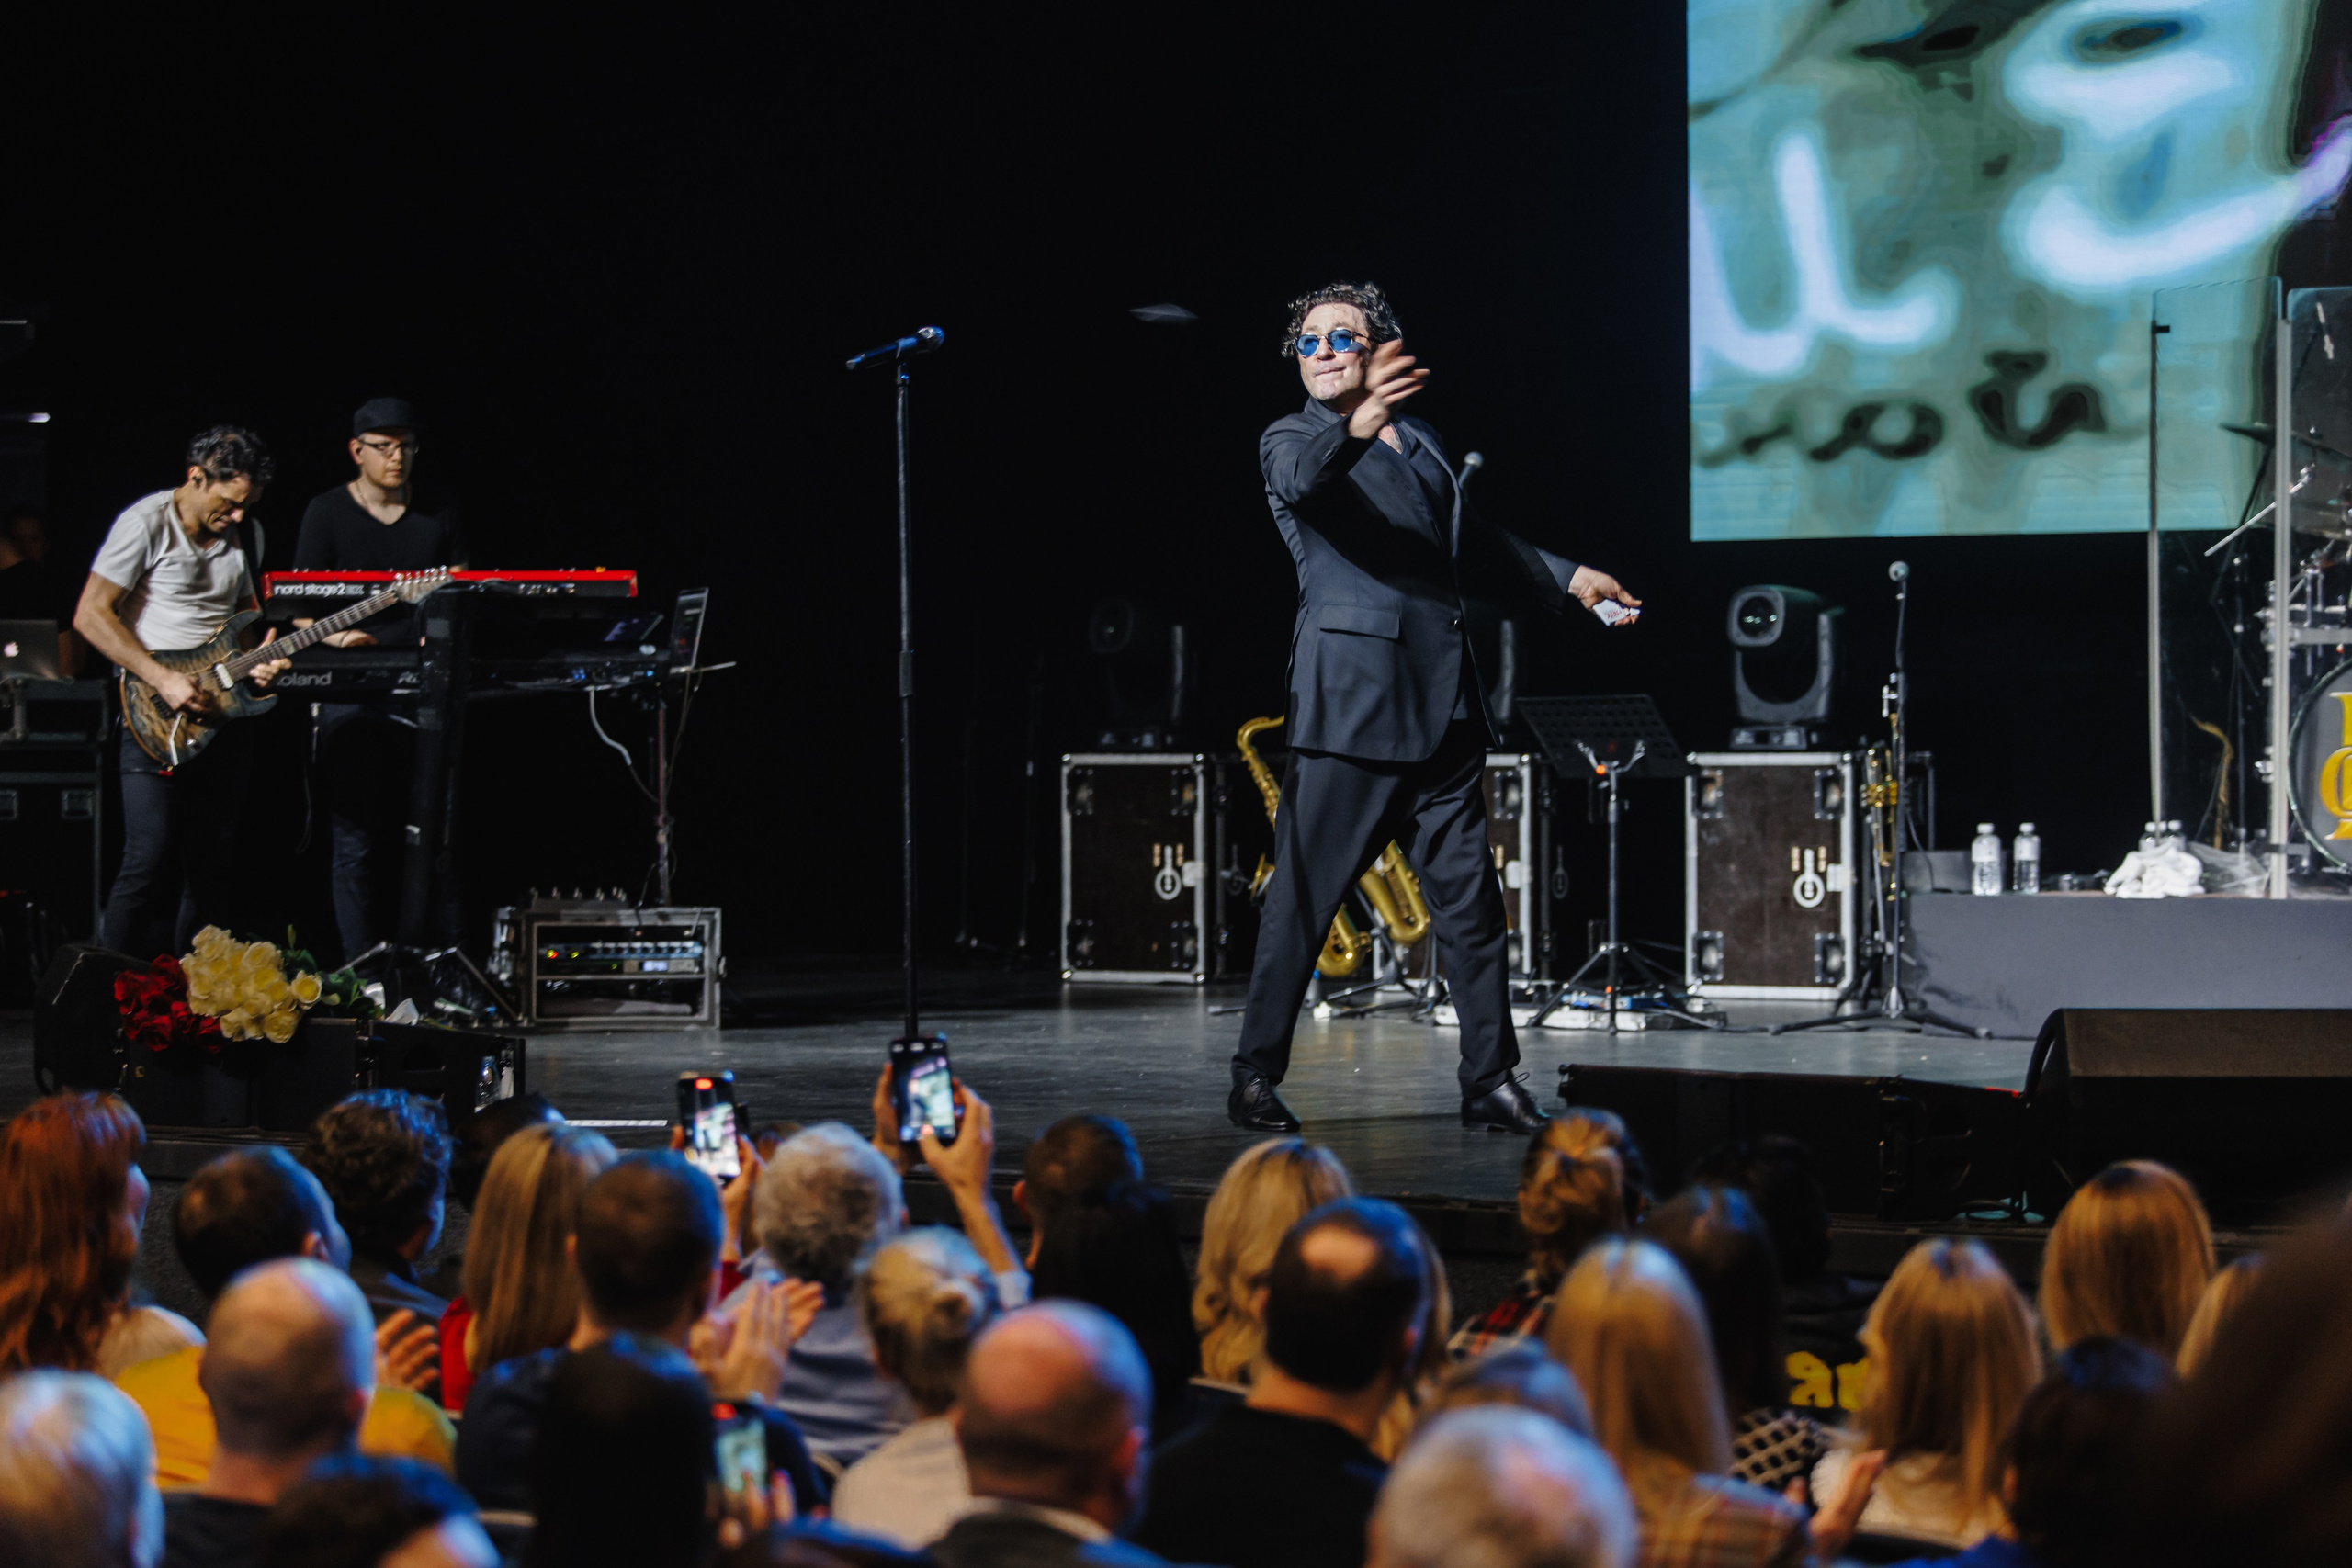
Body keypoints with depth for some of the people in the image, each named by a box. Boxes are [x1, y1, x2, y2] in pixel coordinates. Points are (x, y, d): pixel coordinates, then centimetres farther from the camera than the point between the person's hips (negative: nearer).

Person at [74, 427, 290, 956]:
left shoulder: (234, 540, 15)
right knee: (151, 859, -15)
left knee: (216, 866, 7)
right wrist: (163, 679, -18)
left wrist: (258, 661, 3)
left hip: (220, 712, 7)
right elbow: (91, 615, -12)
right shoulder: (147, 524, -7)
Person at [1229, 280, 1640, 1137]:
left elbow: (1470, 536, 36)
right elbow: (1301, 480, -24)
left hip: (1442, 702, 6)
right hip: (1351, 701, -6)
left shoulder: (1421, 442, 20)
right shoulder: (1292, 439, 1)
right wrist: (1355, 425, -44)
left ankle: (1491, 1080, 11)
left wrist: (1568, 577, 37)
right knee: (1305, 894, -6)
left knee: (1469, 896, 5)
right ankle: (1256, 1078, 1)